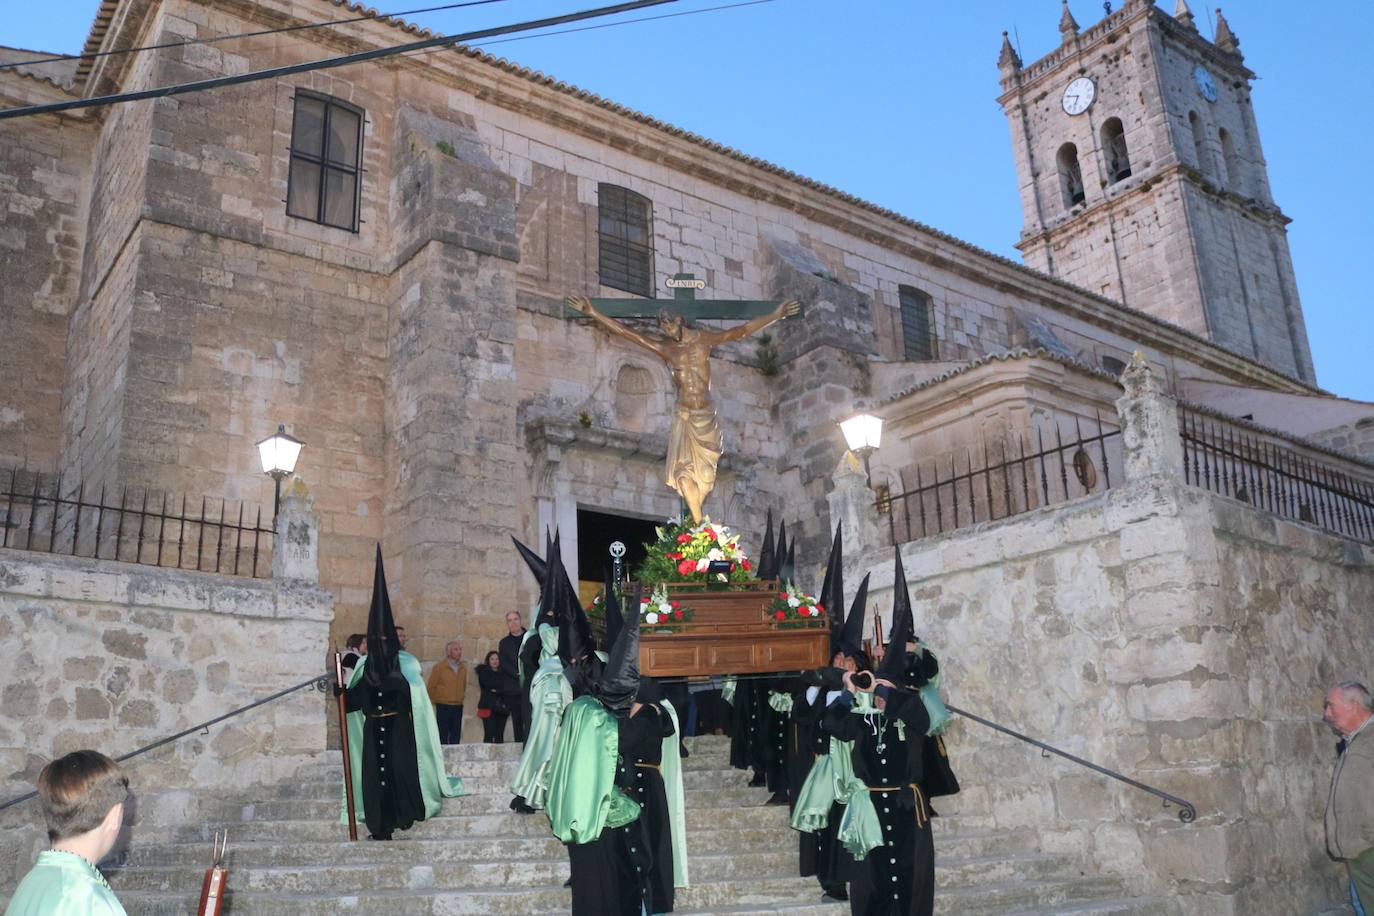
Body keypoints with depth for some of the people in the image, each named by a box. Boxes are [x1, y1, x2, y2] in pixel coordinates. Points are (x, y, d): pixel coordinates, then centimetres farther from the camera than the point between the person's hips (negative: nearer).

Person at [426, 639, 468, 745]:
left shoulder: (463, 668, 10)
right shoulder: (440, 667, -5)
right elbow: (431, 686, -3)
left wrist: (461, 697, 13)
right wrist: (437, 700, 3)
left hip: (458, 707, 4)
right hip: (443, 707, -4)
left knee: (456, 737, 5)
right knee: (443, 736, -2)